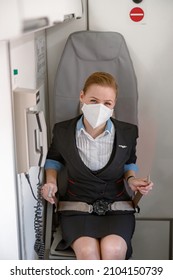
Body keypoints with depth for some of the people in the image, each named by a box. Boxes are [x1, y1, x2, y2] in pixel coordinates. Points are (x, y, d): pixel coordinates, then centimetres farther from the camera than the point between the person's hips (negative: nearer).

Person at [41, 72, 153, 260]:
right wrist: (51, 181, -1)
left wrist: (131, 179, -4)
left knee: (112, 250, -31)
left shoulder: (127, 133, -4)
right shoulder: (63, 131, -4)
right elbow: (54, 158, 17)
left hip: (117, 207, 1)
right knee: (87, 252, -31)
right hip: (77, 207, 0)